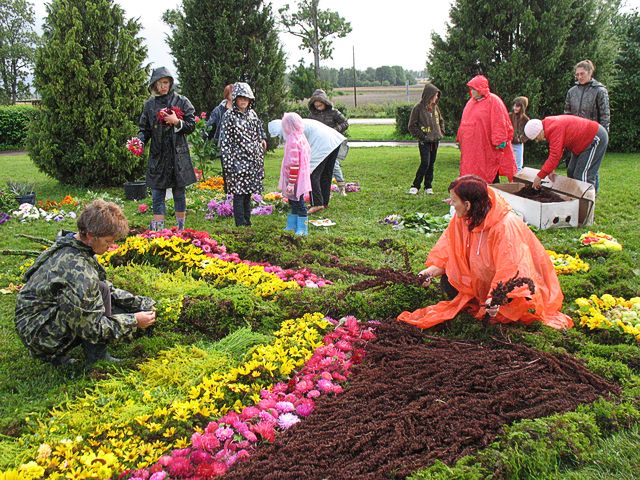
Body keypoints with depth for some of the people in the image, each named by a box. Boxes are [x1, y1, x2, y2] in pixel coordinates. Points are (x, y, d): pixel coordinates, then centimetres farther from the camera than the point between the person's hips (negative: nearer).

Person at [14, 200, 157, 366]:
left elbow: (109, 289, 10)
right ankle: (97, 359, -7)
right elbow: (92, 326, -24)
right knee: (101, 290, -22)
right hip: (39, 334, -10)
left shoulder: (71, 245, 0)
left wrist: (140, 303, 2)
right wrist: (134, 321, -15)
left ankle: (57, 353, 11)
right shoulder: (76, 270, -30)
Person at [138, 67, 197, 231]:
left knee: (179, 193, 7)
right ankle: (158, 229, 0)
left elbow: (191, 125, 1)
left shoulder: (182, 101, 1)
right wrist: (140, 141, -10)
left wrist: (177, 122, -16)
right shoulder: (149, 104, 7)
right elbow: (145, 129, 9)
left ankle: (180, 228, 18)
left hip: (178, 155, -1)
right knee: (157, 195, -1)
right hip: (158, 156, 2)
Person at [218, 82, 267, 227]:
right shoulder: (229, 116, -6)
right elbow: (224, 141, -9)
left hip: (253, 161, 6)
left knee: (248, 193, 12)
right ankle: (241, 225, -1)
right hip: (238, 162, -6)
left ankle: (247, 222, 20)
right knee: (239, 194, -5)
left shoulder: (252, 114, 10)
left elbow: (259, 129, 25)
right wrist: (228, 163, -14)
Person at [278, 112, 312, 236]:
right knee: (293, 202, 20)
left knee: (298, 203, 0)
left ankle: (302, 228, 8)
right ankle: (292, 225, 31)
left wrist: (291, 183, -21)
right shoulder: (301, 137, 8)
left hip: (295, 179, -10)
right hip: (301, 178, 10)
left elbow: (294, 164, -25)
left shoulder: (293, 141, -22)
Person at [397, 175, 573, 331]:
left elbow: (510, 270, -36)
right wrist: (432, 270, -24)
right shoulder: (461, 219, -11)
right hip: (483, 281, 6)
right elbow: (447, 250, -7)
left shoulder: (506, 226, -34)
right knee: (448, 281, -11)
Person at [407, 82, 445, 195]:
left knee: (431, 164, 8)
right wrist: (421, 136, -11)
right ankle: (415, 186, -2)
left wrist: (441, 132, 10)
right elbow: (412, 126, -6)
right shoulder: (418, 108, -8)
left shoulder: (435, 107, 8)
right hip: (424, 142, -6)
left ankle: (428, 186, 16)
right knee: (425, 163, -13)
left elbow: (441, 121, 24)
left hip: (435, 140, 6)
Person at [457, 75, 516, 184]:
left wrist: (499, 141, -18)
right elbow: (464, 122, 19)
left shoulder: (493, 101, -8)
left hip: (488, 148, -7)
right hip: (471, 148, 7)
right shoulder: (471, 102, 14)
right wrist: (460, 138, 16)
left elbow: (499, 123, -14)